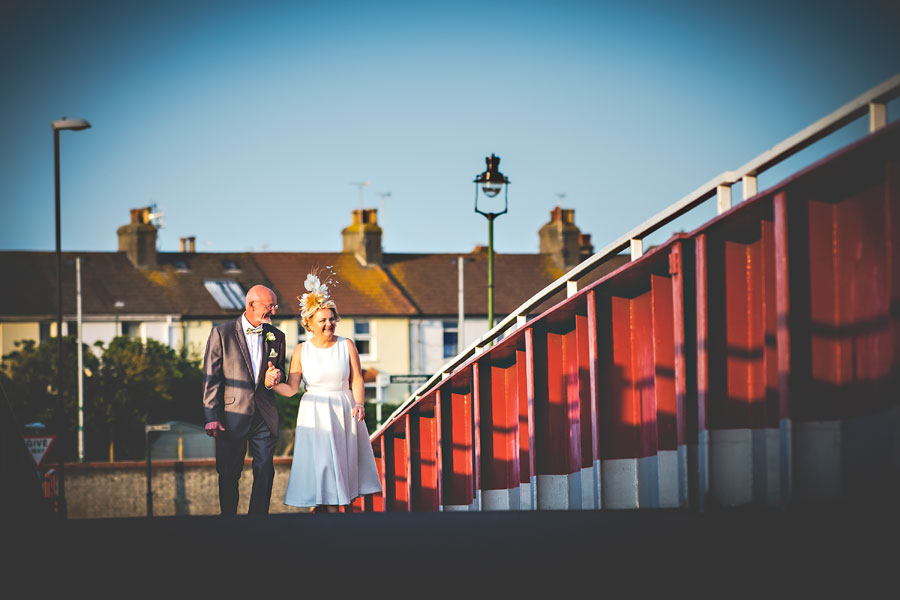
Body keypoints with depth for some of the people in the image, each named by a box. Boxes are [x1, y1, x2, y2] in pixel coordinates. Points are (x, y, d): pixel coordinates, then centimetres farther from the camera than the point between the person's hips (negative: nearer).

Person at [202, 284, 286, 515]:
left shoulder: (276, 336, 8)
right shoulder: (222, 333, -4)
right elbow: (211, 377, -4)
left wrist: (276, 377, -5)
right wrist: (211, 416, -10)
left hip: (264, 416, 3)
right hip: (232, 416, -3)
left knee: (265, 471, -1)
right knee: (229, 476, 5)